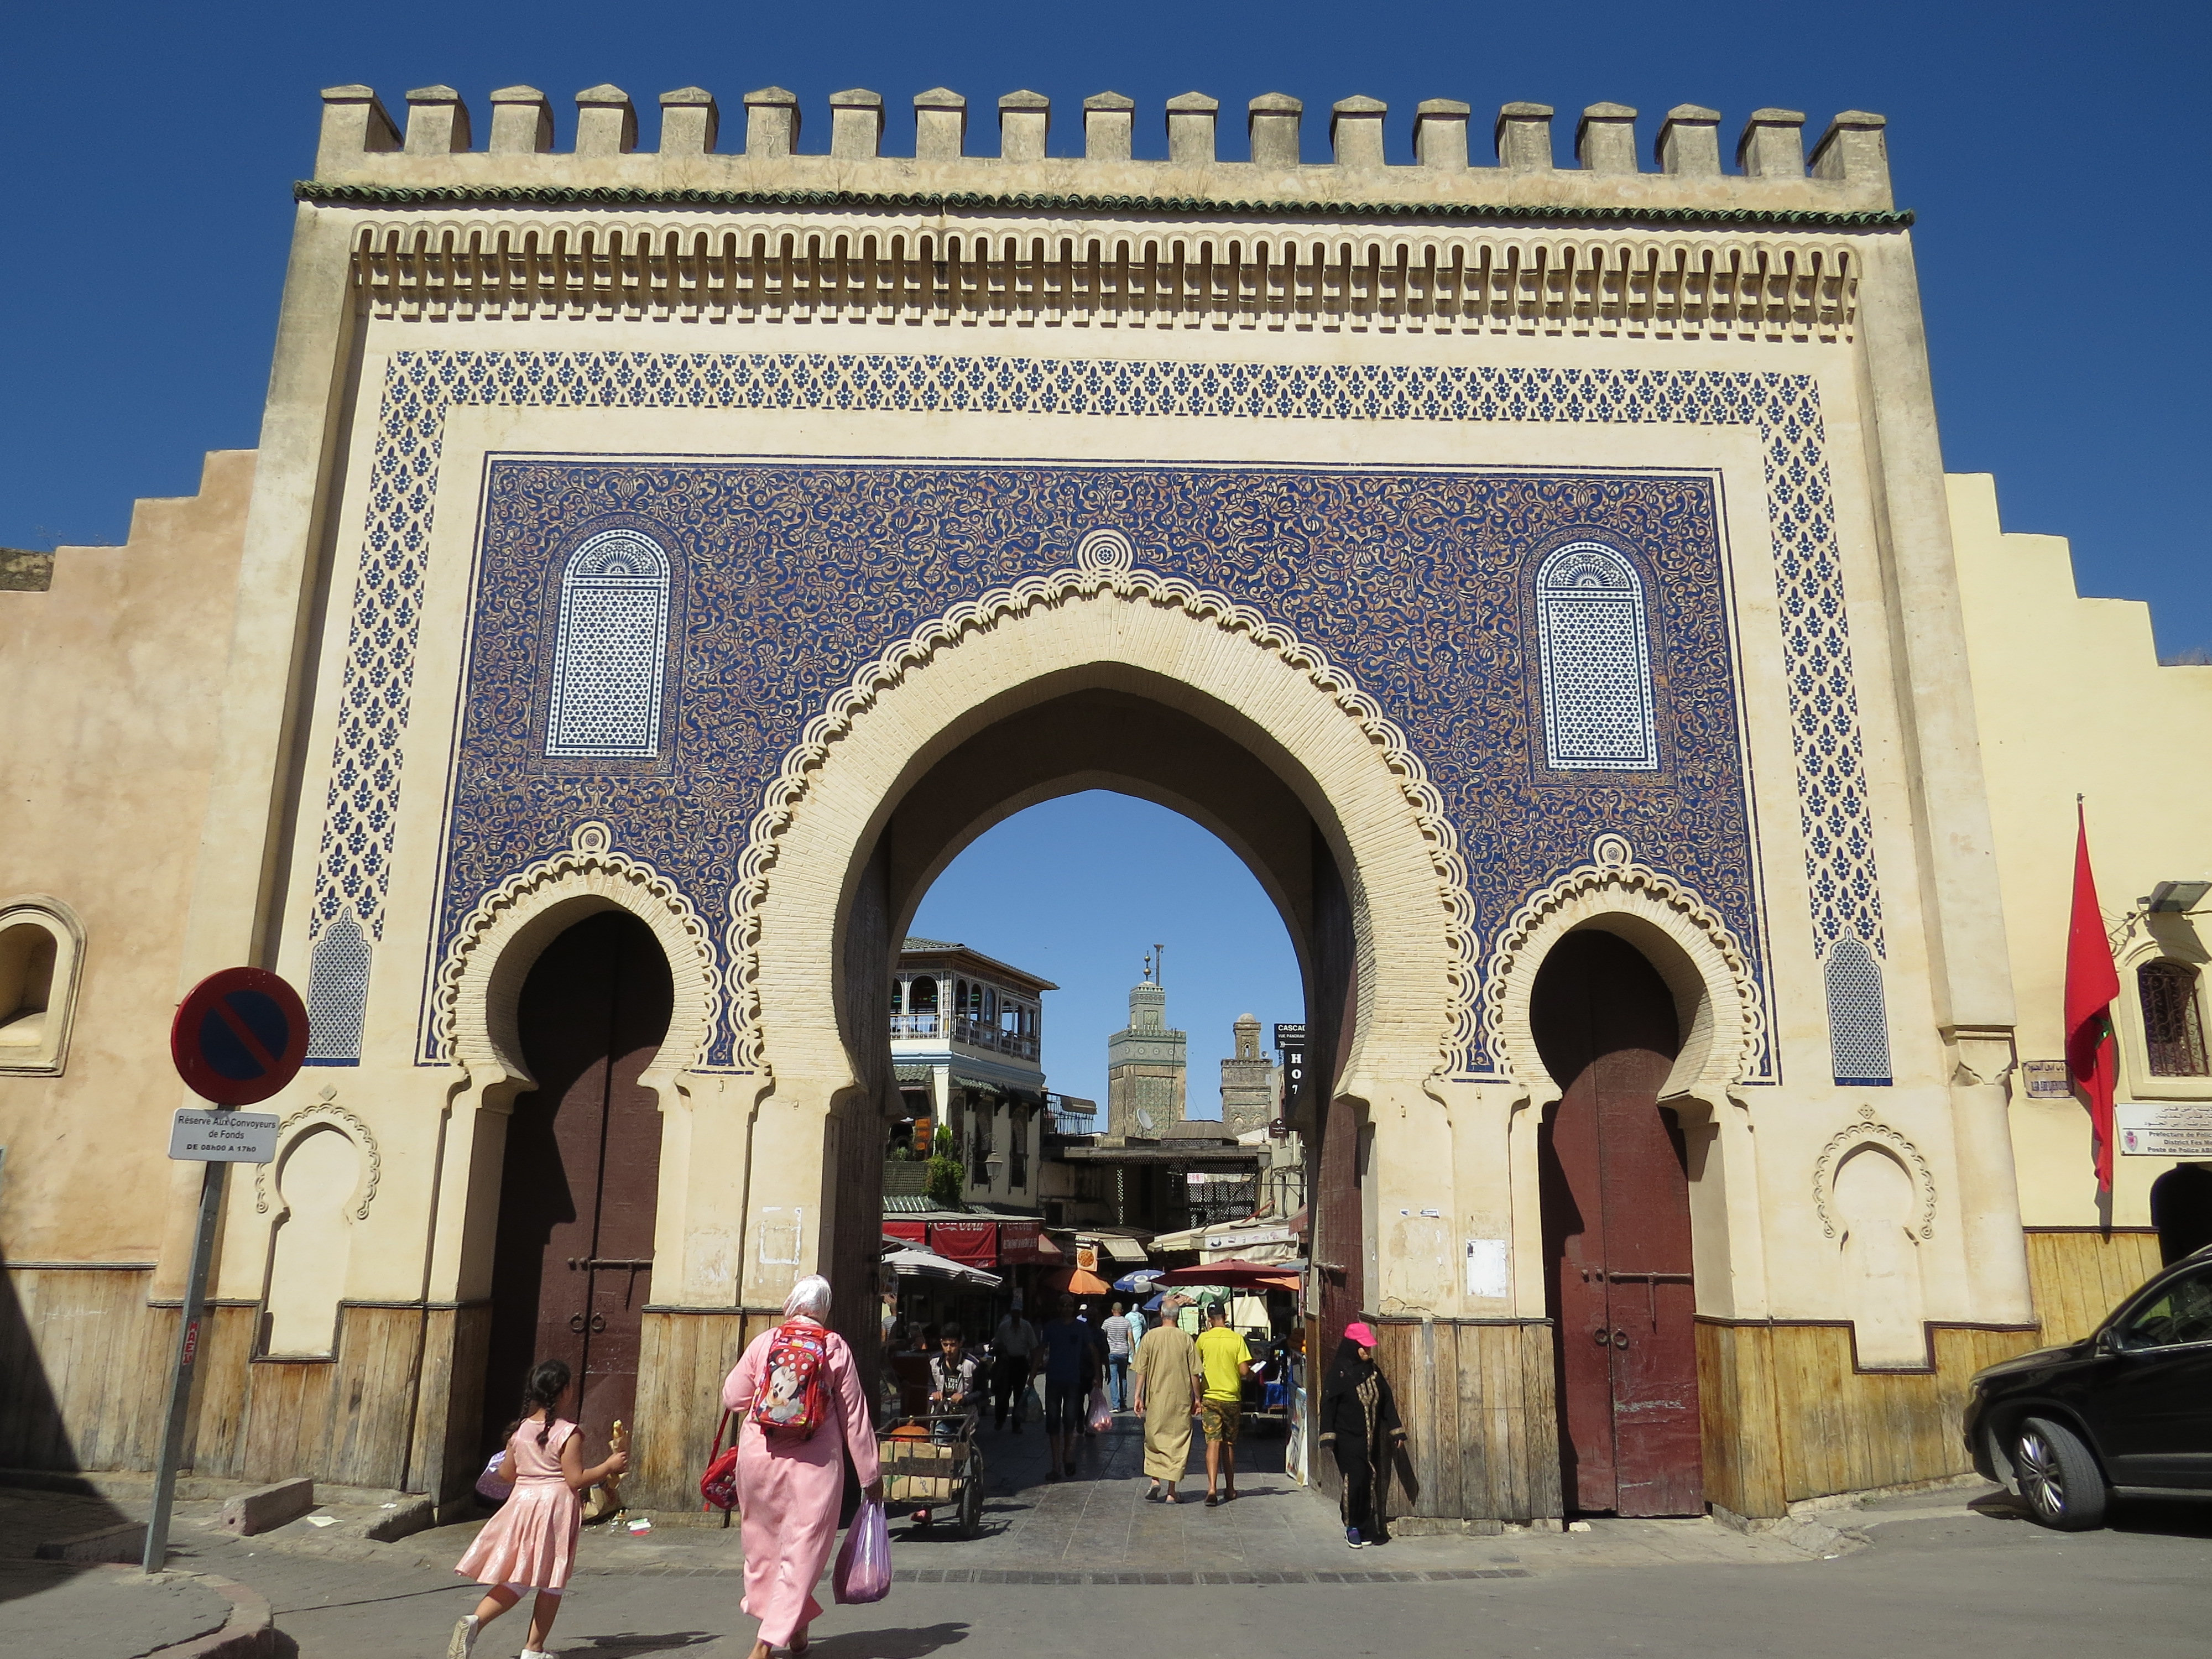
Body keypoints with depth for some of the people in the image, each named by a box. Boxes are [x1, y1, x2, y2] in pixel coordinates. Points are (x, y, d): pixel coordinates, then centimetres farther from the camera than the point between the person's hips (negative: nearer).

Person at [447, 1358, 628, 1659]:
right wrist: (609, 1467, -3)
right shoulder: (568, 1433, -14)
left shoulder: (519, 1429, 3)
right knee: (551, 1583, 8)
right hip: (556, 1506, -5)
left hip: (521, 1504, 5)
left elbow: (506, 1473, 11)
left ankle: (474, 1621, -11)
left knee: (516, 1580, 12)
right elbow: (576, 1479, -16)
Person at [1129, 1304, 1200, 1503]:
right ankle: (1171, 1492, 6)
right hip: (1181, 1398, 0)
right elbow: (1194, 1373, -1)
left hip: (1155, 1397, 0)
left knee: (1154, 1440, 16)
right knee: (1177, 1442, 6)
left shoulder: (1150, 1337, -3)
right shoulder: (1186, 1338, -4)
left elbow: (1141, 1370, -4)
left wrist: (1138, 1396, 1)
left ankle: (1155, 1481, 2)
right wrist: (1197, 1398, 8)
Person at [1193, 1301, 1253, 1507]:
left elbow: (1196, 1368, 7)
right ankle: (1230, 1489, 24)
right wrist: (1253, 1373, 13)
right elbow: (1244, 1371, -9)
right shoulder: (1237, 1339, -6)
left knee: (1213, 1443, -4)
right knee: (1229, 1444, 14)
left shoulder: (1203, 1339, -4)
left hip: (1210, 1397, -1)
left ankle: (1212, 1488, -19)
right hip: (1232, 1397, 1)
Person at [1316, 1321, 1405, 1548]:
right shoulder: (1339, 1371, -7)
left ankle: (1367, 1529, 14)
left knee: (1370, 1481, 4)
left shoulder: (1373, 1372, 9)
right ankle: (1353, 1527, 6)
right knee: (1356, 1479, -10)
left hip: (1371, 1438, 5)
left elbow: (1387, 1402, 13)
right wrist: (1328, 1437, -14)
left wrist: (1396, 1430, 8)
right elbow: (1328, 1404, -9)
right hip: (1348, 1438, -5)